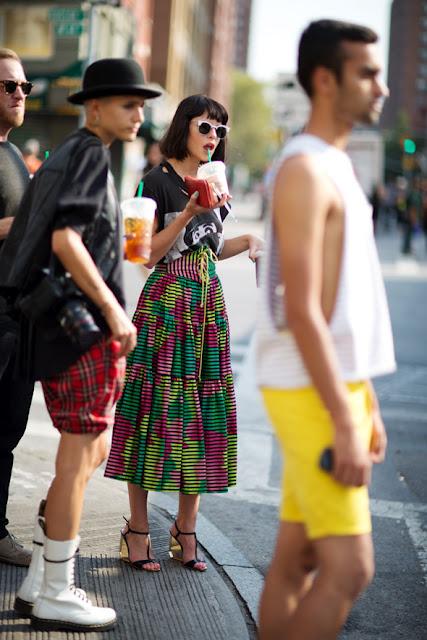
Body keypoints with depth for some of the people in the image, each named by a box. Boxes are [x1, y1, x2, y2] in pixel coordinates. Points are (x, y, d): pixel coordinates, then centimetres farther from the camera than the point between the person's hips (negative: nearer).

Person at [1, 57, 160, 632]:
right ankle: (55, 596, 7)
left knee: (92, 452, 15)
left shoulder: (60, 158, 18)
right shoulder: (89, 155, -10)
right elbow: (65, 239, -21)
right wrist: (113, 309, -18)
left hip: (58, 322, 10)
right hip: (83, 325, -10)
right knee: (77, 458, -3)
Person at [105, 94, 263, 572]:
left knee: (204, 407, 5)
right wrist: (188, 213, -20)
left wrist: (246, 240, 7)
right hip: (165, 304, -7)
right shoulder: (158, 182, -6)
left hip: (209, 302, 7)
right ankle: (138, 529, 6)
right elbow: (148, 255, -12)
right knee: (157, 407, -4)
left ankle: (185, 530, 15)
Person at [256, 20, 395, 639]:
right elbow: (301, 311, -20)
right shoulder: (306, 169, -14)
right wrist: (344, 424, -21)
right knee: (348, 568, -8)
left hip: (337, 386, 9)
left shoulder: (336, 166, 16)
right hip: (311, 392, -9)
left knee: (296, 559, 13)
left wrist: (368, 405, 18)